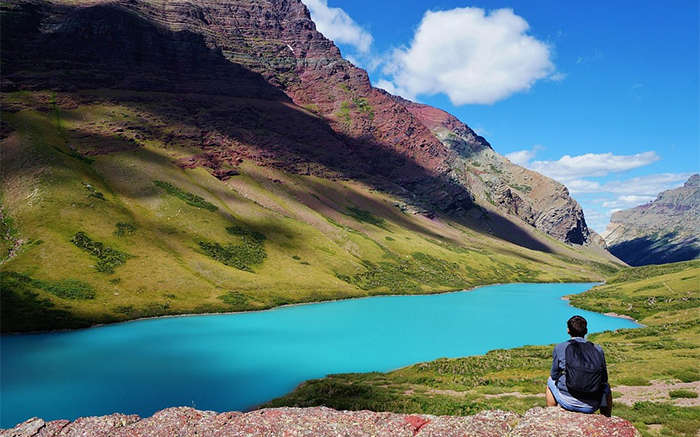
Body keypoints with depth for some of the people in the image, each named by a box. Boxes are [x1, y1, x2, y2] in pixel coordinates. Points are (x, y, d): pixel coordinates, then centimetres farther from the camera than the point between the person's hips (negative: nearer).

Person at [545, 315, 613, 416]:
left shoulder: (560, 348, -4)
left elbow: (554, 375, 5)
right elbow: (604, 378, 10)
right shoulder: (598, 349, 2)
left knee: (551, 381, 30)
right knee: (606, 387, 35)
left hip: (568, 403, -2)